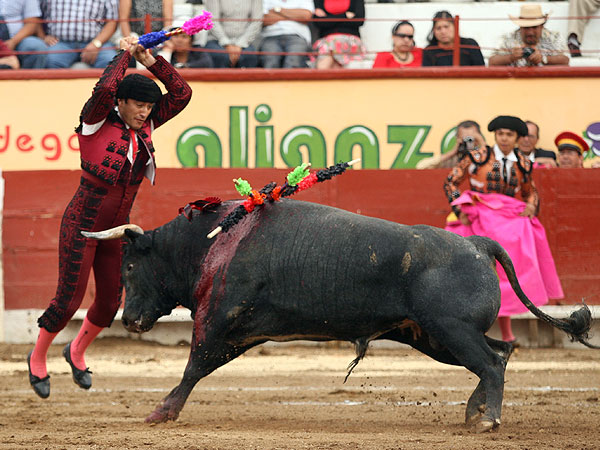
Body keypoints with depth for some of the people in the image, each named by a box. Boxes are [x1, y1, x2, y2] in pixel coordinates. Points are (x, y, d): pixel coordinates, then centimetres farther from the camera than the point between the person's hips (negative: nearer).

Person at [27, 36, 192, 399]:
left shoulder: (145, 126, 3)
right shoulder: (97, 122, -14)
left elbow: (182, 93, -1)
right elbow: (105, 88, -34)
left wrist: (150, 60, -9)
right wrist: (125, 55, -19)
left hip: (116, 228, 6)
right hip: (81, 223, -6)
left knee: (110, 301, 11)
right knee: (69, 299, -4)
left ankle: (77, 352, 37)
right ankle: (38, 358, 19)